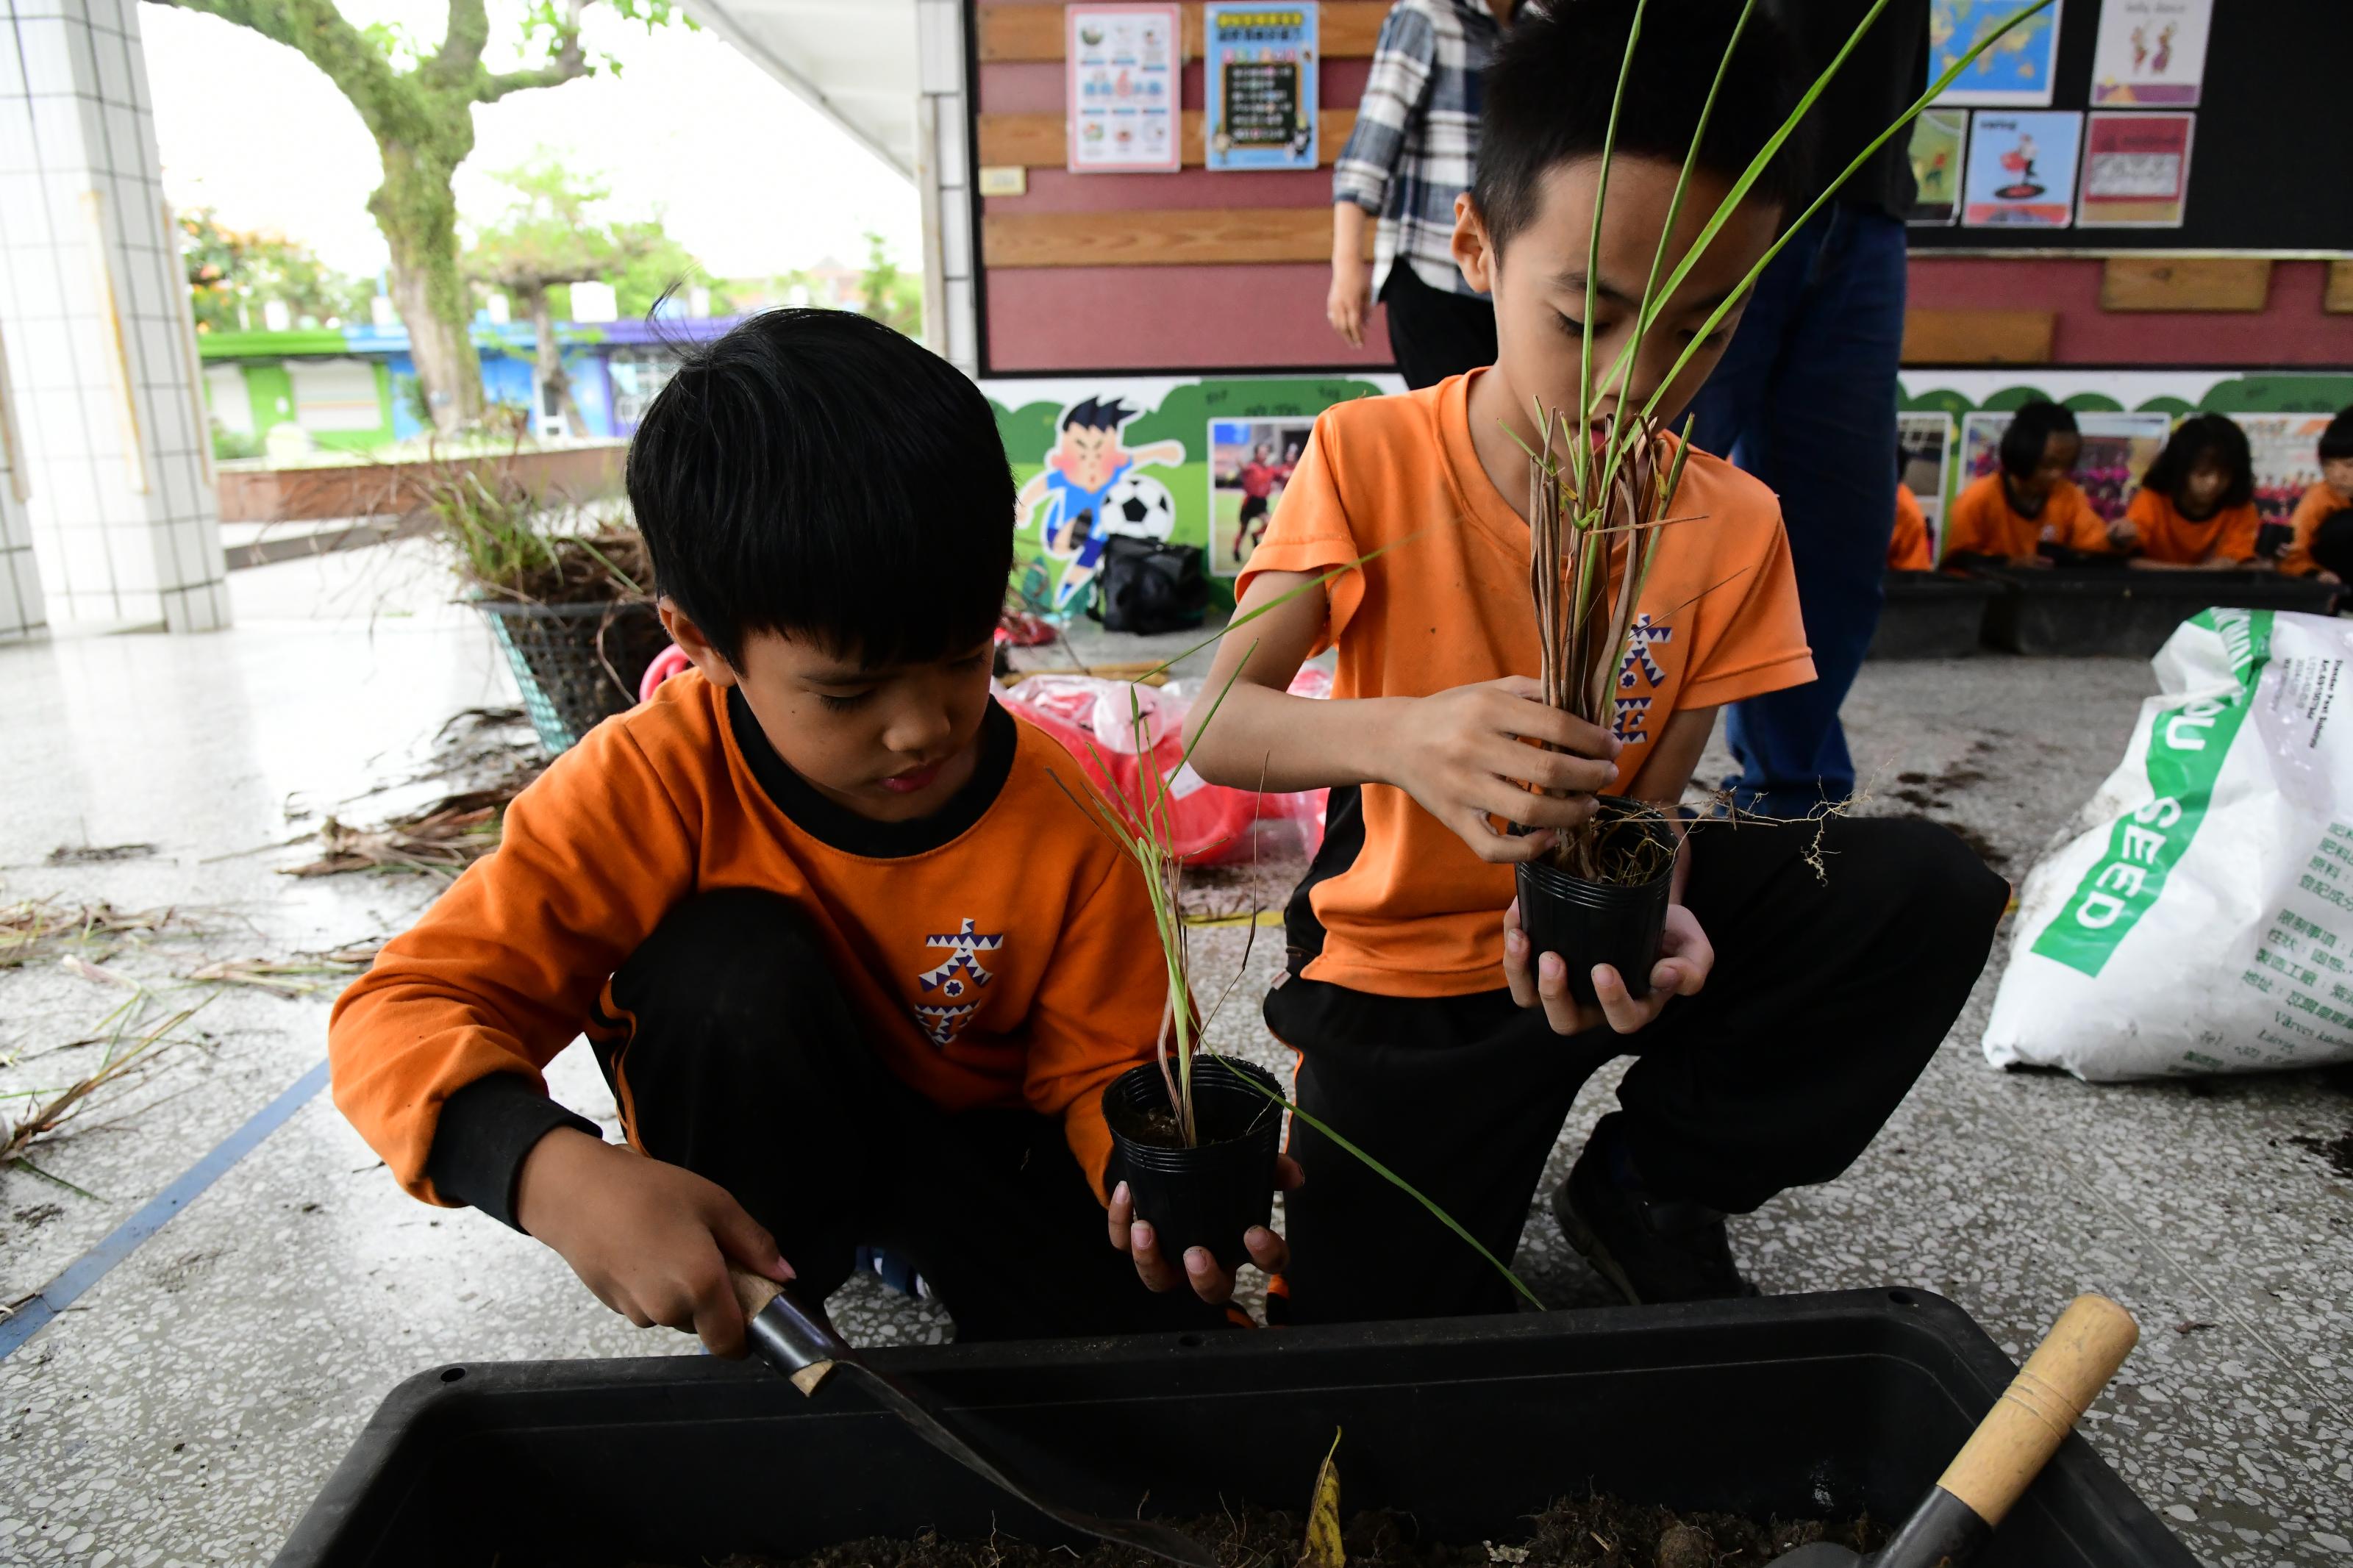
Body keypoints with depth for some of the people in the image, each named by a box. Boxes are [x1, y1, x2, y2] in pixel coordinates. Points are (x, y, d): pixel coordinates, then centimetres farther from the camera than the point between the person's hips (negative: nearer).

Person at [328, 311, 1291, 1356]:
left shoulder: (1064, 823, -21)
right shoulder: (657, 787, -25)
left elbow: (1101, 1071, -10)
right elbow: (399, 1014, -26)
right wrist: (560, 1176, -46)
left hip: (982, 1135, 2)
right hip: (767, 1146, -1)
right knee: (731, 964, -32)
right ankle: (760, 1342, -10)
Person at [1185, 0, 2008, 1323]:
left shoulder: (1732, 528, -5)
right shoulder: (1370, 458, -14)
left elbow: (1653, 800, -5)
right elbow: (1218, 725, -21)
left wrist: (1653, 915, -29)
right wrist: (1400, 736, -41)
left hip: (1595, 932, 3)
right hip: (1405, 975, -3)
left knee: (1929, 890, -17)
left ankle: (1653, 1183, 3)